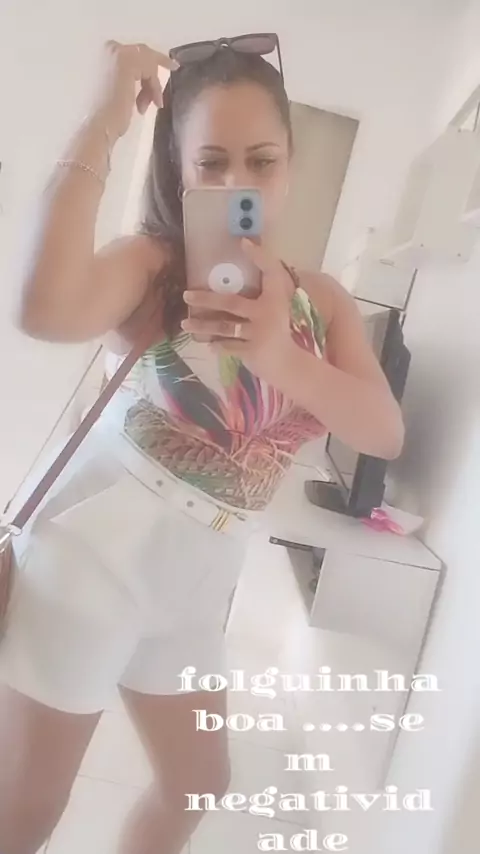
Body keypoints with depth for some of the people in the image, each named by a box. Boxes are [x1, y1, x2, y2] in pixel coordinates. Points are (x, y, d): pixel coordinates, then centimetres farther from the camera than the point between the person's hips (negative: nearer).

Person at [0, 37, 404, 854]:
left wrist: (282, 357, -28)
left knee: (197, 783, 25)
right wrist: (106, 120, -25)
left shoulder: (320, 299, 3)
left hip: (196, 582, 6)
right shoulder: (153, 264, -12)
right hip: (96, 553, -5)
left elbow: (386, 434, -9)